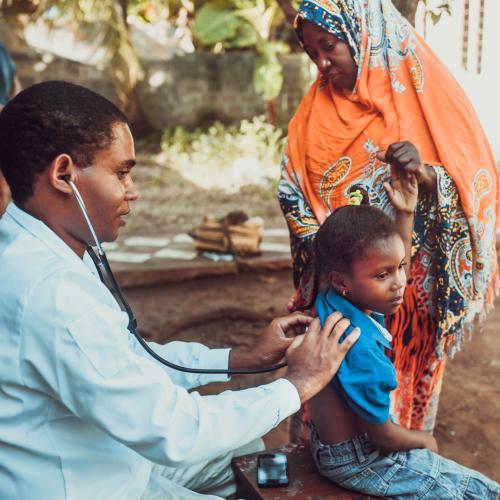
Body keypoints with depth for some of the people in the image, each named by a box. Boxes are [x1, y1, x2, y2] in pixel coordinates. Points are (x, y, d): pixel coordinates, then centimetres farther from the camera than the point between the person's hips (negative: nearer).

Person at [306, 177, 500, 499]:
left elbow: (397, 271, 12)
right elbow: (383, 437, -22)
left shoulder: (331, 302, -9)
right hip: (358, 461, -9)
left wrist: (405, 214, 6)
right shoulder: (360, 351, -36)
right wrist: (422, 439, -1)